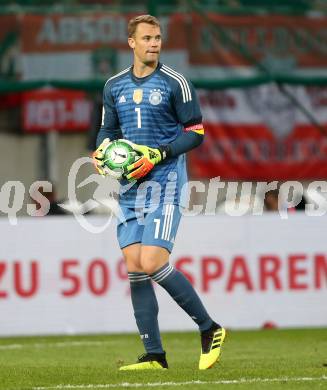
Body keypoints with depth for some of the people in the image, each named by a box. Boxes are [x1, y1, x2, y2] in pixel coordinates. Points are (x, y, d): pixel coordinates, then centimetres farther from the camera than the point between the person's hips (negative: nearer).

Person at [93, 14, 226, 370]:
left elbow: (195, 133, -3)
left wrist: (159, 155, -15)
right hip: (130, 187, 6)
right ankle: (154, 356, 3)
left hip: (165, 184, -6)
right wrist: (101, 151, -1)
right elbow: (108, 130, 21)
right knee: (134, 268, -1)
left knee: (153, 264, -17)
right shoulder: (114, 86, 12)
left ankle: (210, 330, 0)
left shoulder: (175, 83, -3)